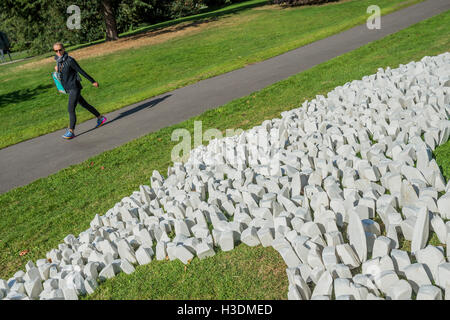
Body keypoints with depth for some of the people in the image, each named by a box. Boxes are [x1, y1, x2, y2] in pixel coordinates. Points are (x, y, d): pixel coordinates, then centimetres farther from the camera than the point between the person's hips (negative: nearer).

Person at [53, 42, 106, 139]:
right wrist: (57, 67, 11)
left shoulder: (69, 60, -16)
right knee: (84, 104, 18)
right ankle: (100, 118, 32)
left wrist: (93, 81, -8)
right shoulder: (57, 59, 6)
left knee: (71, 109, -13)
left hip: (74, 87, -8)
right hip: (68, 89, 8)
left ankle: (71, 131, -10)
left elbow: (81, 71, -13)